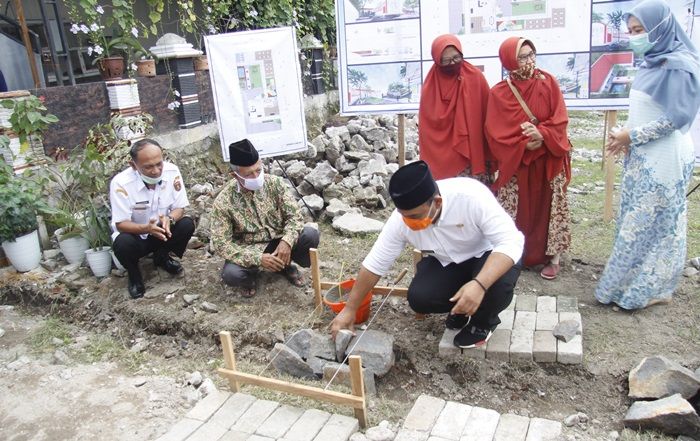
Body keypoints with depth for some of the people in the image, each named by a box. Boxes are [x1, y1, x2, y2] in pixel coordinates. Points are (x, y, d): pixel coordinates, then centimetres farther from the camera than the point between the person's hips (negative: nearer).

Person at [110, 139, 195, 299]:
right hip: (135, 234, -3)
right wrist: (146, 228, -42)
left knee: (187, 224, -23)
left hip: (162, 232, 3)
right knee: (123, 243, -35)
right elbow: (121, 224, -22)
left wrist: (169, 219, -36)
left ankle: (162, 257, 8)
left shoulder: (172, 171, -19)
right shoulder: (121, 183, -27)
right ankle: (134, 273, 2)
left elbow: (179, 208, -12)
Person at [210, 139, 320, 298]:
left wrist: (286, 241, -30)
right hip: (250, 251, -2)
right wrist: (258, 258, -30)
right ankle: (251, 274, 6)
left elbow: (294, 215, -10)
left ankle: (285, 265, 8)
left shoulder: (274, 183, -11)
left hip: (279, 242, 3)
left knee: (311, 235, -23)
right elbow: (220, 244, -20)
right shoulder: (224, 201, -19)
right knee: (231, 274, -33)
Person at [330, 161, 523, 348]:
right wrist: (350, 309, -11)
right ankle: (460, 307, 11)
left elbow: (511, 242, -36)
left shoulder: (471, 196, -36)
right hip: (446, 263, 3)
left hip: (488, 255, -3)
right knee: (418, 298, -21)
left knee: (498, 286, -34)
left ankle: (484, 321, 1)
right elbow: (374, 263, -15)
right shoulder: (401, 219, -24)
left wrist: (479, 284, -51)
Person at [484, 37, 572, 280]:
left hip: (548, 160, 1)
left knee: (548, 208, 5)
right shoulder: (498, 93, -6)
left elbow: (560, 119, -7)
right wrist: (524, 144, -19)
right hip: (515, 162, -1)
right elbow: (495, 133, -9)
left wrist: (542, 135, -25)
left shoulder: (548, 82, -3)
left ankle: (552, 256, 18)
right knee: (517, 211, 4)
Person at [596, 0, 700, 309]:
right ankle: (634, 280, 24)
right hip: (643, 156, 8)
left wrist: (631, 136, -14)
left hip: (663, 159, -8)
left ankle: (651, 289, 13)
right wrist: (624, 134, 1)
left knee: (652, 223, 0)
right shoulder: (653, 62, 10)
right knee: (637, 220, 13)